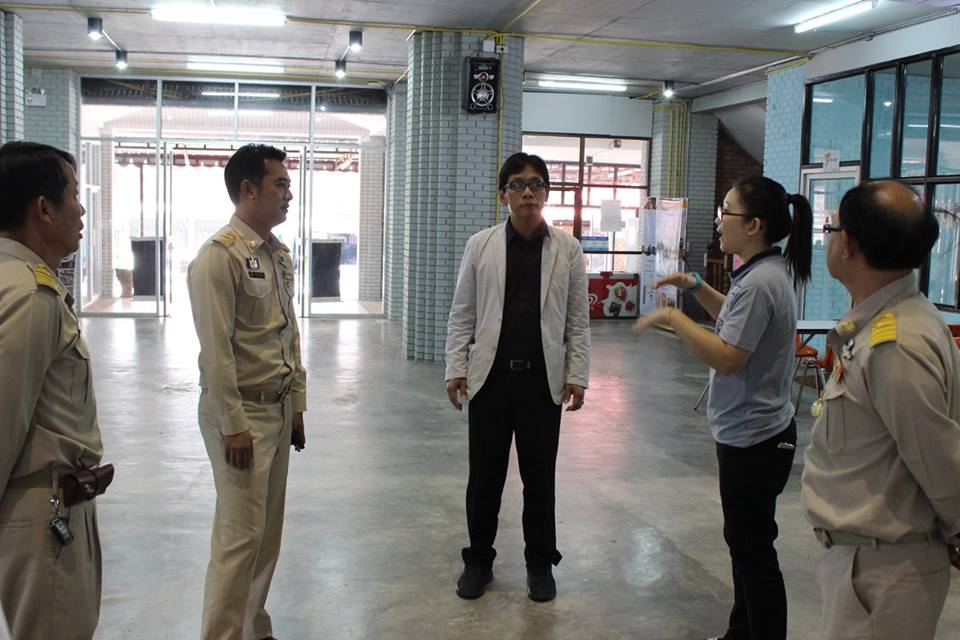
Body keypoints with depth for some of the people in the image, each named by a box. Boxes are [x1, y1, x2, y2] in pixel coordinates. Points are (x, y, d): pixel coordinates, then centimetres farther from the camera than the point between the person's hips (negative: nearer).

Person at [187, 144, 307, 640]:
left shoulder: (278, 254, 10)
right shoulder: (220, 256, -15)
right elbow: (216, 351, -17)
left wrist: (297, 404, 15)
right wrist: (233, 426, -17)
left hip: (278, 409, 8)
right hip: (241, 412, -8)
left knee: (268, 530, 14)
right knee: (241, 535, -4)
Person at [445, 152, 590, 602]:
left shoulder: (567, 249, 2)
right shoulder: (480, 245, 2)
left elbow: (577, 320, 4)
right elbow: (462, 314, 3)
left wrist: (577, 375, -2)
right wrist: (455, 369, -2)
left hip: (543, 379, 0)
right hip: (490, 376, 0)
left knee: (540, 476, 10)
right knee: (484, 473, 8)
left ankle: (540, 562, 27)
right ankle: (479, 559, 26)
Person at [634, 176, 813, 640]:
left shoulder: (760, 282, -24)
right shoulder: (769, 272, 8)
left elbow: (727, 357, -28)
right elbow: (736, 320, 25)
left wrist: (672, 317, -21)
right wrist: (696, 287, 13)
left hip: (753, 438, -11)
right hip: (750, 432, 11)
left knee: (753, 549, 1)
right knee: (744, 542, 21)